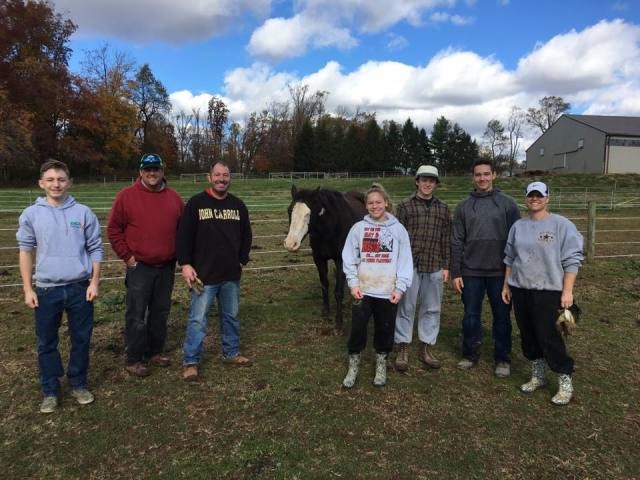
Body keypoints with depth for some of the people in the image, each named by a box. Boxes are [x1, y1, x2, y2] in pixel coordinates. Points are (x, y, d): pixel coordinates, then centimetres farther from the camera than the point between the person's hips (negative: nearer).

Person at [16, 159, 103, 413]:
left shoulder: (83, 212, -2)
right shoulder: (31, 214, -1)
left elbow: (95, 249, 2)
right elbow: (25, 251, 4)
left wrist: (94, 282, -3)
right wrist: (27, 289, 1)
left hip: (80, 288, 0)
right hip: (47, 290, 1)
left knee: (81, 339, 11)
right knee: (46, 343, 11)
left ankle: (79, 384, 29)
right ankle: (50, 391, 27)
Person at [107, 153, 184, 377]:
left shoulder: (174, 197, 7)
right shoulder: (126, 196, -4)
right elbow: (114, 229, -3)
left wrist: (179, 255, 6)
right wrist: (127, 256, -6)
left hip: (167, 267, 4)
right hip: (139, 267, -4)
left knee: (161, 312, 13)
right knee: (136, 315, 2)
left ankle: (155, 352, 28)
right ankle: (134, 360, 13)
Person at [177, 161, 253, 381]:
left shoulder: (238, 205, 7)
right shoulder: (196, 203, -6)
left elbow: (246, 236, 14)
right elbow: (184, 235, -7)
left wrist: (242, 260, 6)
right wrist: (185, 264, -13)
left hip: (231, 275, 5)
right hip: (204, 274, -4)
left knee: (231, 317, 16)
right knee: (198, 319, 0)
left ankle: (231, 353, 32)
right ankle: (190, 362, 12)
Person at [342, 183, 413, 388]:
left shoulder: (398, 229, -1)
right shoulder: (358, 228, 0)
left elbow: (405, 261, -1)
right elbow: (349, 258, 2)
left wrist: (400, 288, -7)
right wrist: (353, 283, -7)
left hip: (388, 292, 0)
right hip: (363, 290, 0)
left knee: (385, 329, 12)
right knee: (357, 328, 4)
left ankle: (381, 364, 34)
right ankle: (353, 365, 24)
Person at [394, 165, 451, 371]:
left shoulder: (443, 208, 8)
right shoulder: (404, 206, 0)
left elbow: (446, 239, 8)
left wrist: (446, 266, 4)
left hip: (434, 267, 3)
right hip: (410, 265, -3)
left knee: (432, 309, 10)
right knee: (406, 307, 4)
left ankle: (427, 348, 23)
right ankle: (403, 348, 16)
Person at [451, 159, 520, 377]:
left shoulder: (507, 203, 0)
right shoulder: (464, 206, 5)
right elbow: (456, 241, 4)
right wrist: (456, 272, -1)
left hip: (500, 272, -1)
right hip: (471, 272, 1)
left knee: (502, 316, 8)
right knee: (471, 316, 9)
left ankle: (503, 358, 22)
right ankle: (470, 354, 25)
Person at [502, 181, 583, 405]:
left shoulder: (561, 225, -6)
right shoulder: (518, 226, 9)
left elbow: (572, 260, -9)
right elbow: (510, 258, 16)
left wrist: (567, 291, -13)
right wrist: (506, 285, 14)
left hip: (547, 290, -5)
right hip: (520, 290, 6)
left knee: (548, 336, -6)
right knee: (528, 335, 12)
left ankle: (565, 382, 12)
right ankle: (538, 376, 28)